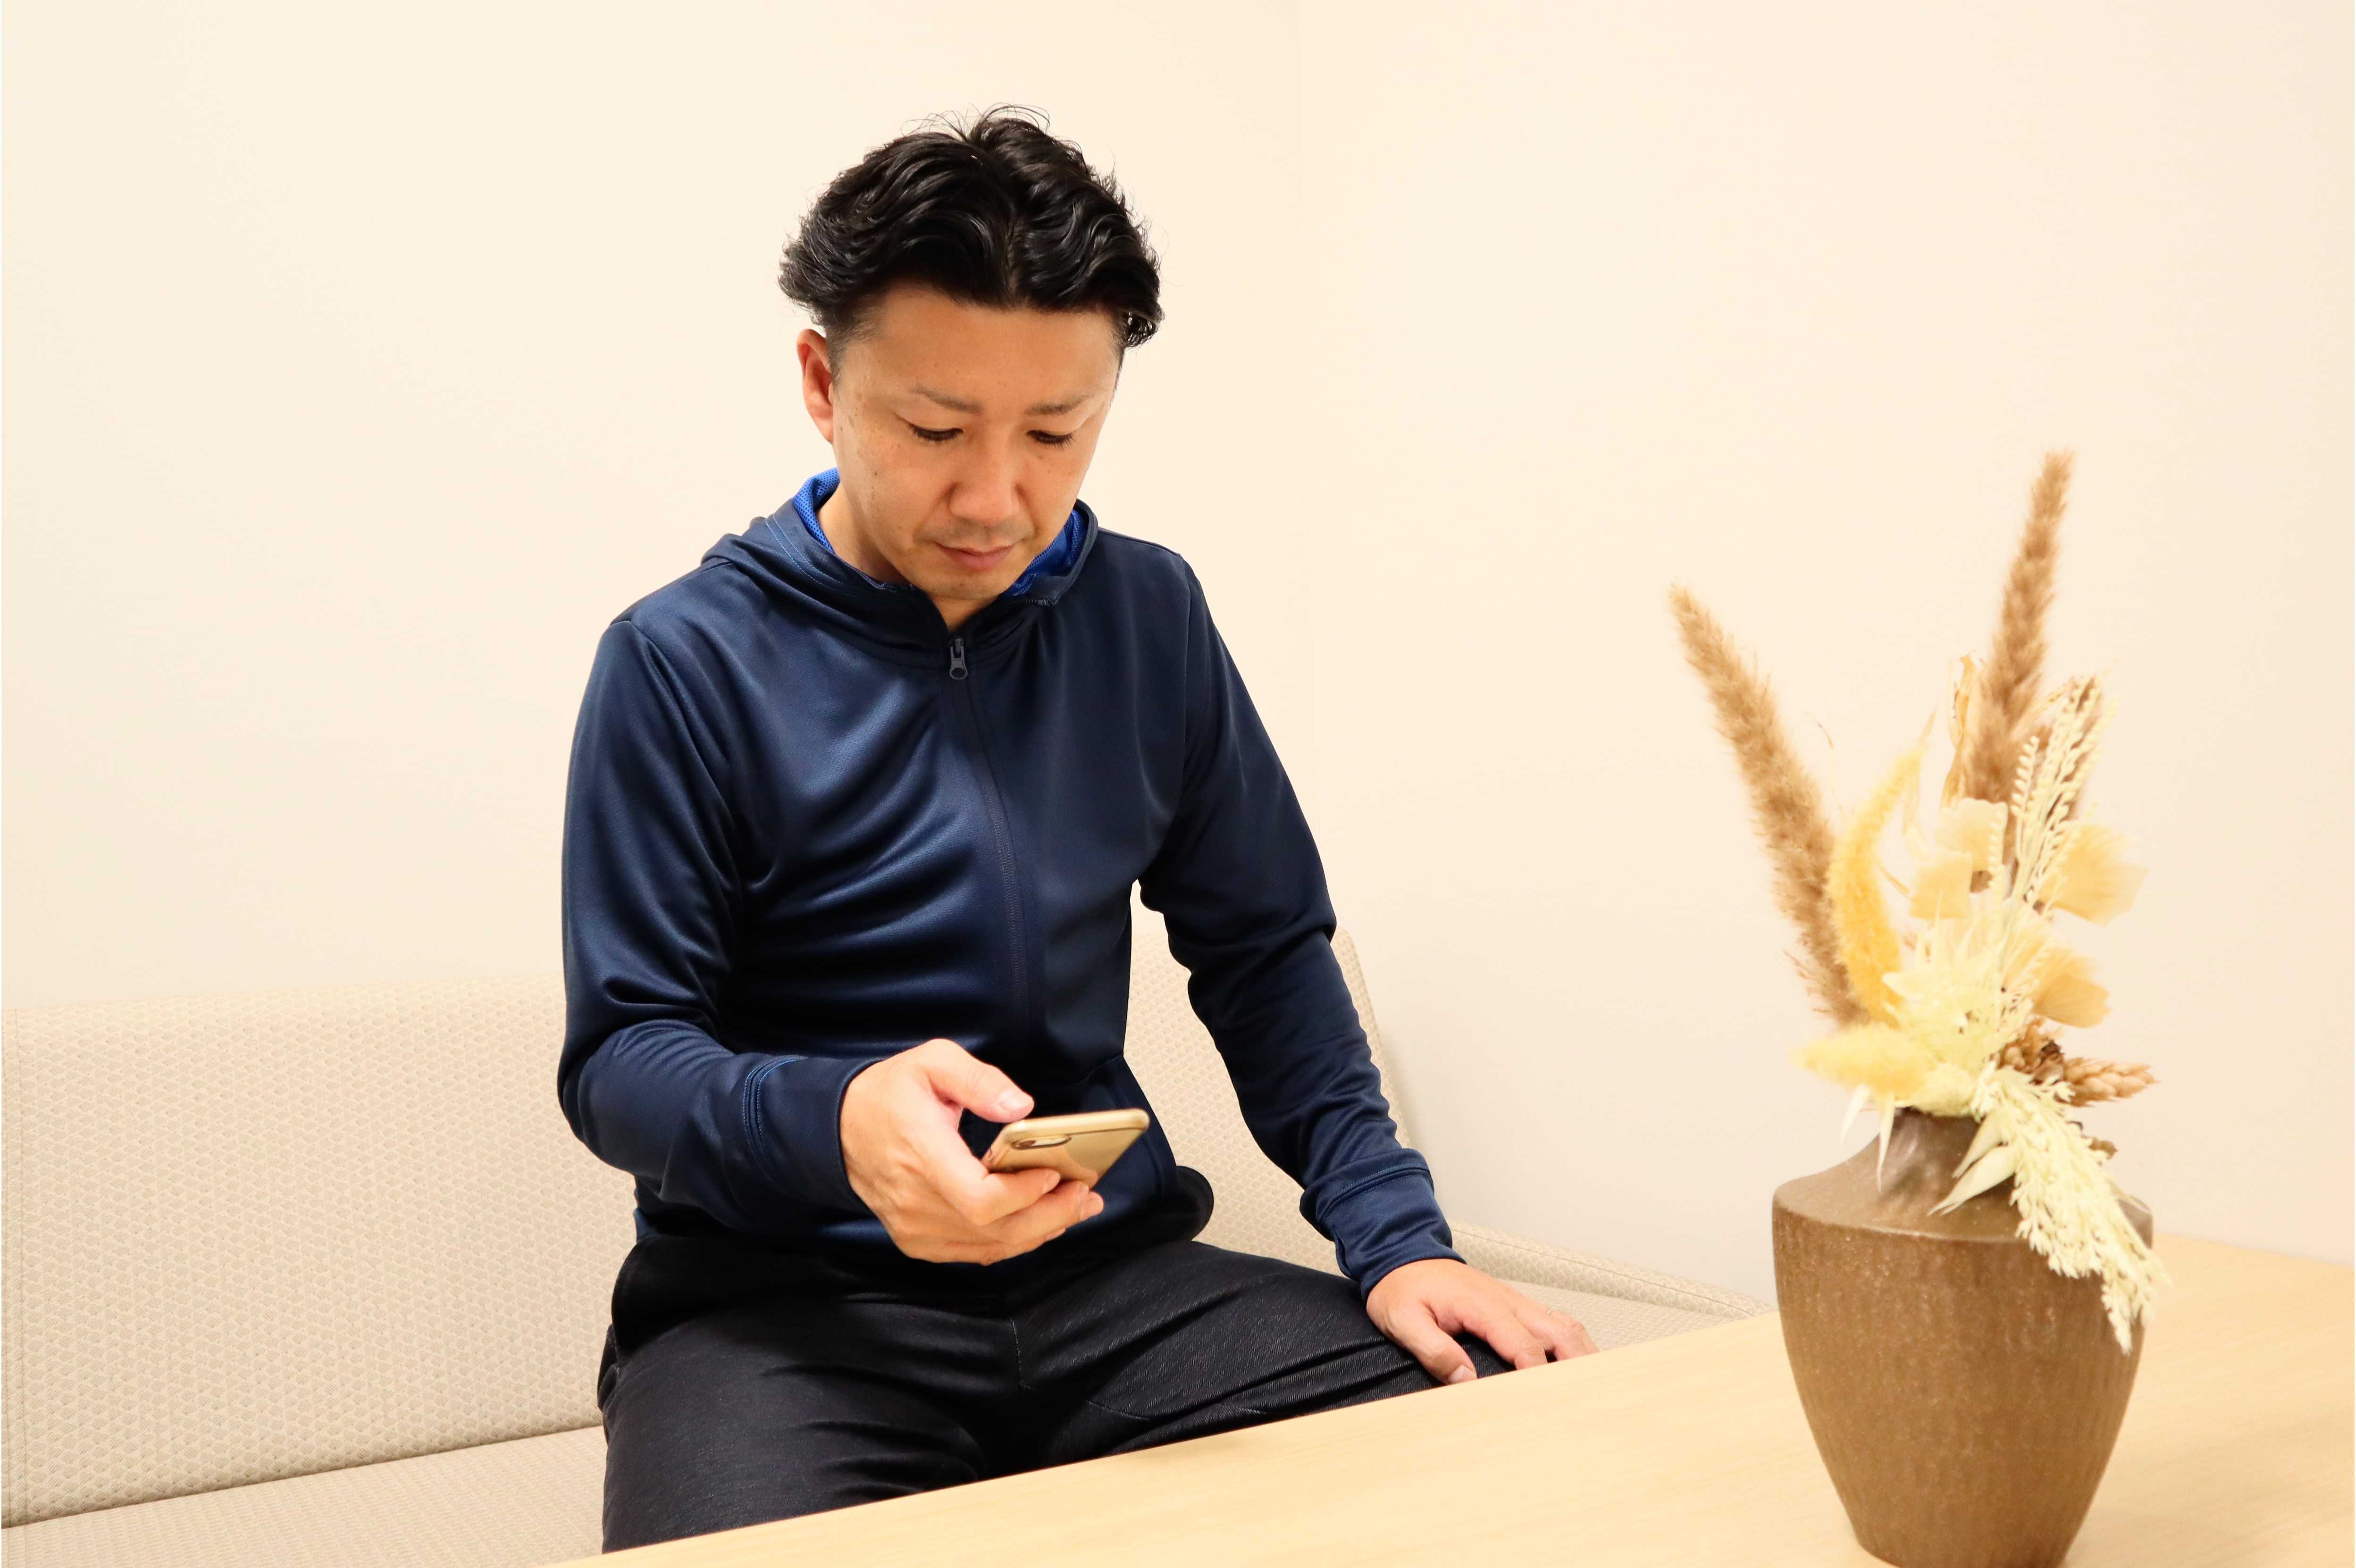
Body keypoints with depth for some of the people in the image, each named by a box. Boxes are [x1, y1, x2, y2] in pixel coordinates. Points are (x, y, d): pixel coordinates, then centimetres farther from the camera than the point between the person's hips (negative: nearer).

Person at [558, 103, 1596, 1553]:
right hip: (785, 1301, -3)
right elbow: (620, 1058, -7)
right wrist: (837, 1122, -29)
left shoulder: (1148, 617, 5)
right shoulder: (687, 661, -7)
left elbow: (1264, 948, 11)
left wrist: (1394, 1238, -2)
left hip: (1110, 1269, 4)